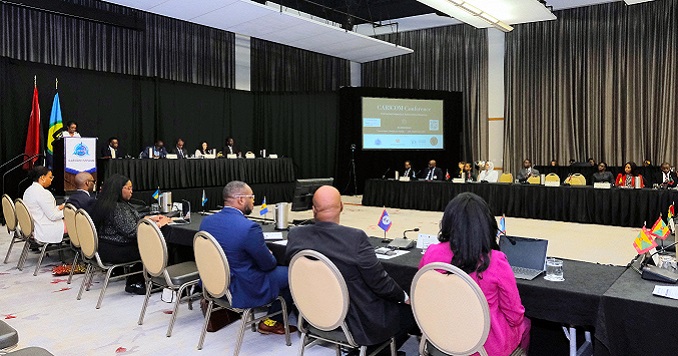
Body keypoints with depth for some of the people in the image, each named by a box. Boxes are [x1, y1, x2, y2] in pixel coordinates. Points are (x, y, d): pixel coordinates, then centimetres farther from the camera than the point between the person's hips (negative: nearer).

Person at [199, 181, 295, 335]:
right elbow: (268, 264, -14)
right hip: (242, 292, -8)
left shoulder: (206, 221, -4)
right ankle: (273, 322, 16)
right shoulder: (249, 228, -27)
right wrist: (270, 257, 9)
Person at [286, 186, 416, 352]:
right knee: (410, 311, 16)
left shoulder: (295, 236, -11)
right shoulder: (355, 237, -26)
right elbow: (380, 282, -18)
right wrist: (404, 297, 3)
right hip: (355, 323, -6)